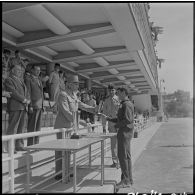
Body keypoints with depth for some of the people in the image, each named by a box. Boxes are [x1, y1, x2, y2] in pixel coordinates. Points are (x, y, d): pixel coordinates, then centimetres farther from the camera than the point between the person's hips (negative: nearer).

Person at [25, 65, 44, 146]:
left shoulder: (39, 80, 19)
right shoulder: (28, 79, -4)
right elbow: (28, 94, -12)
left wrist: (42, 105, 15)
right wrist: (30, 106, -18)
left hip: (39, 106, 8)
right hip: (33, 106, -8)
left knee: (38, 126, 9)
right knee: (32, 126, -5)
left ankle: (36, 144, 14)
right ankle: (30, 144, -1)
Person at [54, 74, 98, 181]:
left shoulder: (73, 94, 11)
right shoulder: (63, 95, -17)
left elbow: (81, 105, 19)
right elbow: (66, 112, -24)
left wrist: (94, 109, 5)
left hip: (70, 126, 9)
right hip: (62, 126, -9)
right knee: (61, 150, -3)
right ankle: (59, 174, 7)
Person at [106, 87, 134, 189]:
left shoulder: (126, 104, -14)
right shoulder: (124, 104, 18)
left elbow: (128, 120, -23)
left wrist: (117, 125, -12)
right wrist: (109, 119, 12)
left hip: (125, 132, -10)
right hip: (124, 132, 10)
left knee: (123, 156, -6)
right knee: (126, 156, 13)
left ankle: (126, 181, 1)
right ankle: (129, 179, 21)